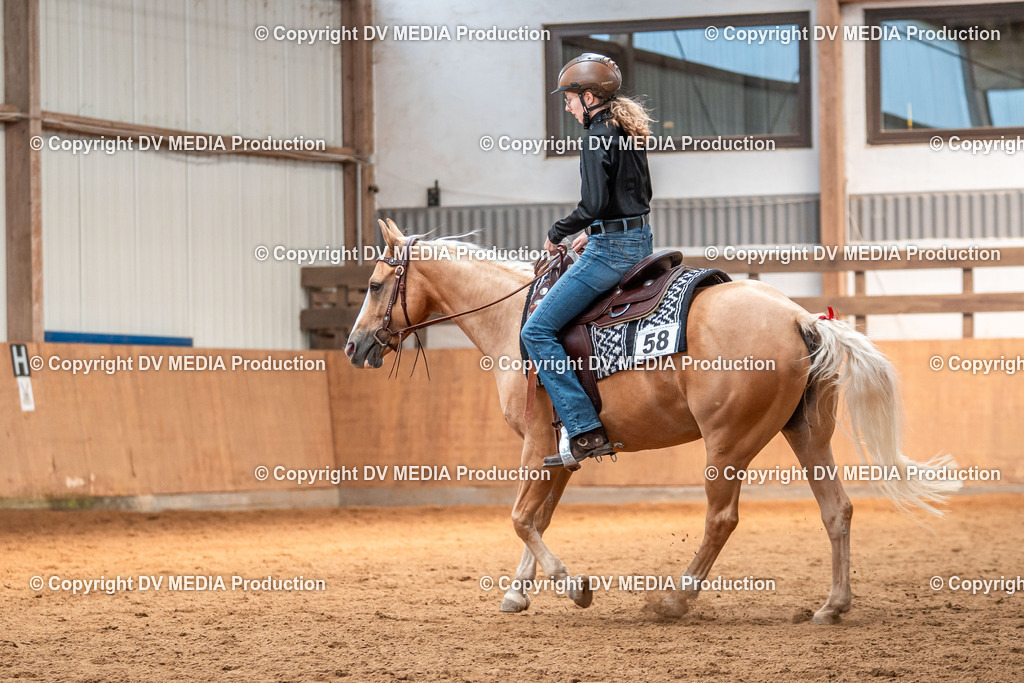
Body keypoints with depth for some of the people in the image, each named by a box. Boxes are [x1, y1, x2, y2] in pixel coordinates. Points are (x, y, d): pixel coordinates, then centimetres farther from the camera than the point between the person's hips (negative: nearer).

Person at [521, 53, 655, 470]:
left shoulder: (598, 138, -16)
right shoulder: (629, 133, 13)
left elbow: (594, 204, -24)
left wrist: (558, 233, -9)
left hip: (612, 249, -11)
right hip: (639, 242, 11)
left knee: (537, 330, -10)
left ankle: (585, 432, -18)